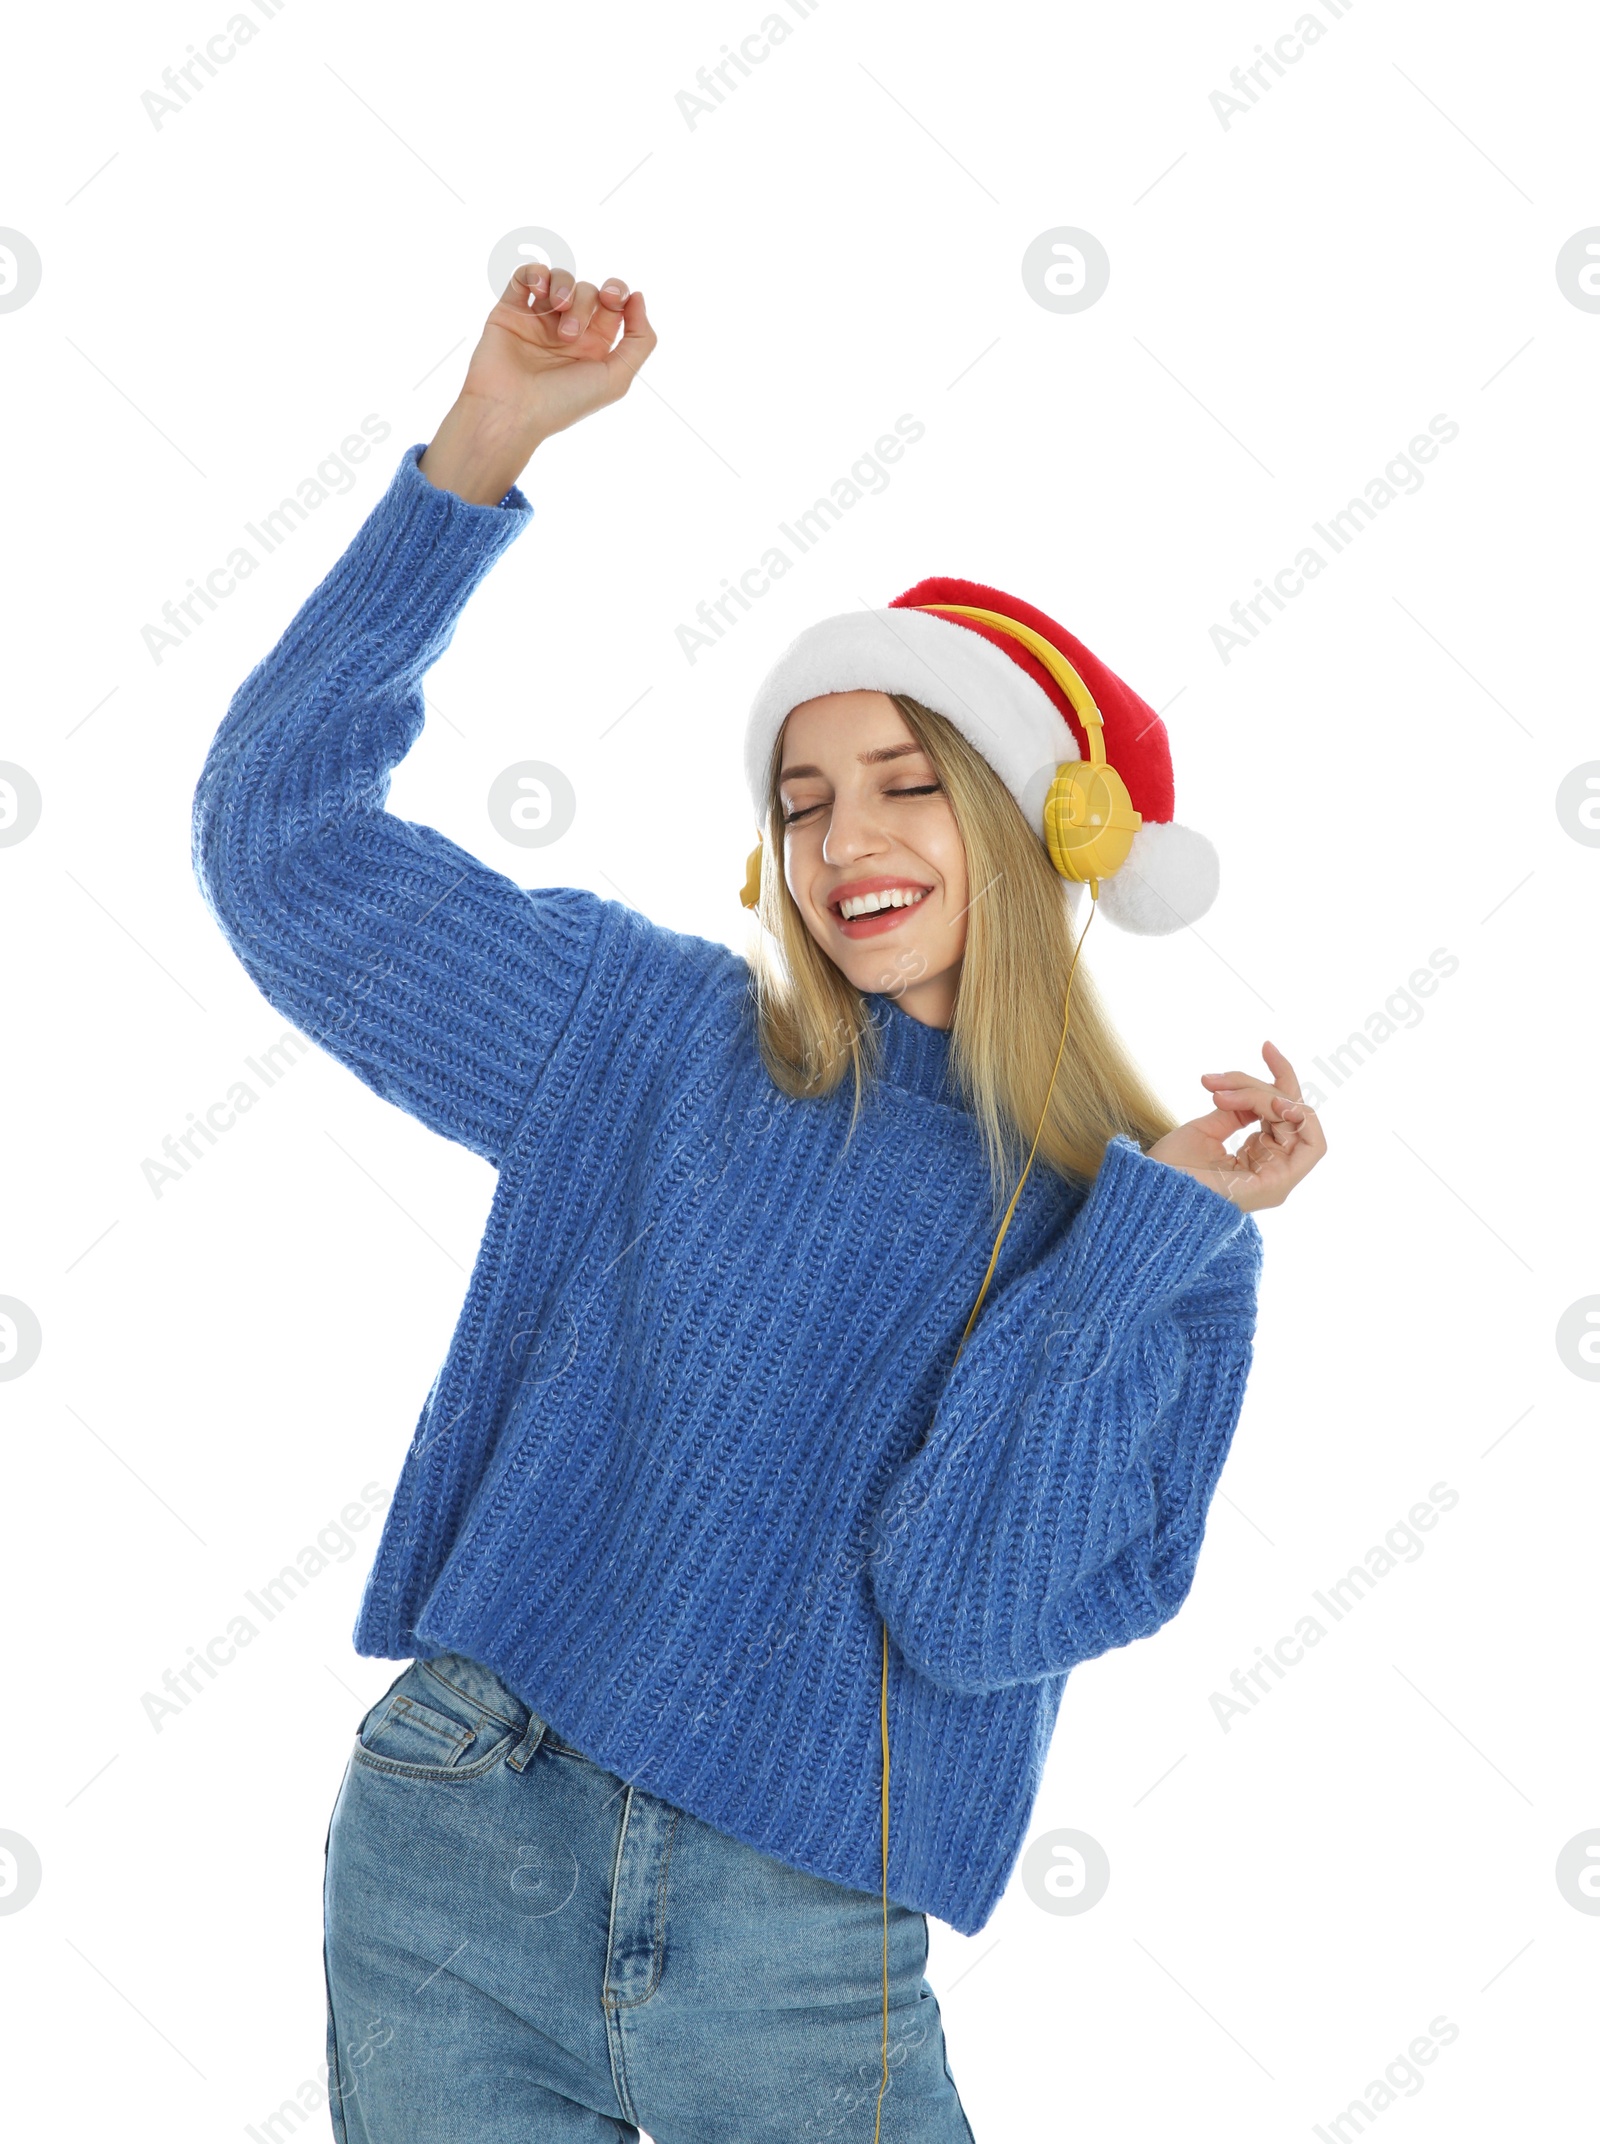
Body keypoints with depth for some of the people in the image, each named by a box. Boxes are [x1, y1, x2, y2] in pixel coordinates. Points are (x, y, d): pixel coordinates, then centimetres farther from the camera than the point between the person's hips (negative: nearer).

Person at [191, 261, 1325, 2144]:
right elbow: (281, 822, 1)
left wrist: (1162, 1225, -16)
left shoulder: (1173, 1248, -1)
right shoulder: (652, 1035, 2)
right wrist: (484, 445, -5)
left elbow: (973, 1605, -12)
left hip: (803, 1954, 0)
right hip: (454, 1861, 1)